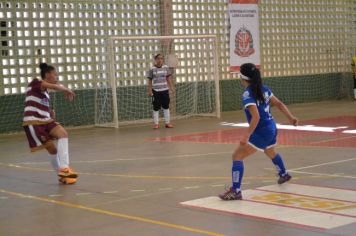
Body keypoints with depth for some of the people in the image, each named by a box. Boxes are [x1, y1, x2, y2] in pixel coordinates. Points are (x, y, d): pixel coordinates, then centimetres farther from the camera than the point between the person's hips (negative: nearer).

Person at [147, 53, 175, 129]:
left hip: (165, 90, 3)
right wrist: (149, 91, -5)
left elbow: (168, 78, 8)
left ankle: (167, 123, 15)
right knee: (156, 108, 3)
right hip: (156, 91, -2)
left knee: (166, 107, 8)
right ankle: (156, 124, 10)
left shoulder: (166, 67, 3)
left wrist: (171, 87, 1)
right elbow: (150, 81, -1)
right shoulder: (152, 69, -5)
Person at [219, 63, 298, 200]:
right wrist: (290, 117, 15)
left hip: (261, 132, -9)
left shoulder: (247, 94, -21)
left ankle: (236, 191, -17)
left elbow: (256, 117, -31)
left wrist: (246, 136, -34)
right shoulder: (264, 89, 4)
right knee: (270, 153, 37)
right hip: (271, 128, 9)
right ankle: (284, 174, 62)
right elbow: (279, 104, 9)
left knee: (237, 156, -9)